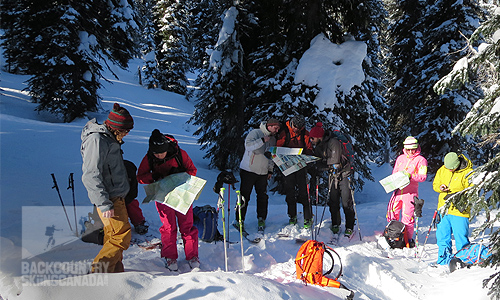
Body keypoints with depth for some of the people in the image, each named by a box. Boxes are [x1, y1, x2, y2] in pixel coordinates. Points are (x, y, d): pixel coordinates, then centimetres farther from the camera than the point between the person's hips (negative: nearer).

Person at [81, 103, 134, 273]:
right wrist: (104, 205, -26)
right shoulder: (97, 140, -17)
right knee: (122, 236, -10)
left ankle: (115, 272, 22)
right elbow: (91, 176, -23)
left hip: (116, 197, 10)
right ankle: (99, 271, -5)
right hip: (108, 200, -10)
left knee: (113, 236, 14)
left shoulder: (108, 139, 13)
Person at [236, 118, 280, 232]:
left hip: (263, 172, 6)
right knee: (244, 196, -2)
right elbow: (248, 145, -25)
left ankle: (261, 219, 14)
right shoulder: (255, 133, -8)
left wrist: (270, 170, 14)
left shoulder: (273, 139, 14)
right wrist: (262, 140, -31)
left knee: (263, 196, 3)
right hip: (248, 170, -6)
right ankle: (239, 220, 6)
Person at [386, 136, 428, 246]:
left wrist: (410, 176, -22)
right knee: (392, 212, 3)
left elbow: (423, 176, -6)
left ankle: (408, 240, 10)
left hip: (410, 191, -4)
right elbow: (394, 172, 19)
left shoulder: (421, 160, 1)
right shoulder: (400, 158, 15)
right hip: (398, 189, 5)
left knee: (407, 216, -4)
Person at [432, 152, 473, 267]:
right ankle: (443, 262, 24)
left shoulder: (468, 173, -11)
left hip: (459, 211, -5)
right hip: (444, 209, 6)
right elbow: (435, 184, 16)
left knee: (461, 237, -3)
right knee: (442, 236, 11)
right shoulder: (442, 170, 5)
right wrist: (440, 187, -6)